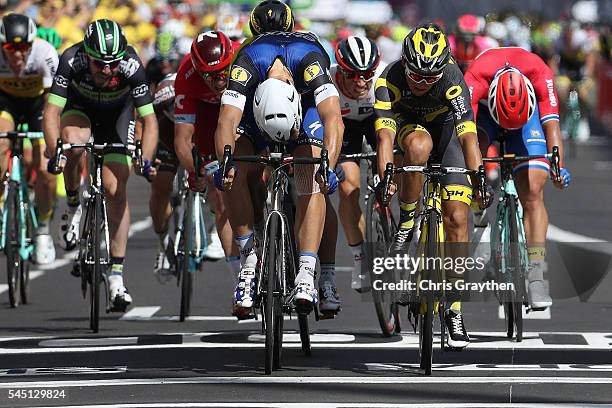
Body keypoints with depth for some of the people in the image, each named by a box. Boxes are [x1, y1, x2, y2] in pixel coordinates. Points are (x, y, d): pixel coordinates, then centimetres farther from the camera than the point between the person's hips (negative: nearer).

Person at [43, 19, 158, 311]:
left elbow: (149, 119, -32)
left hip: (117, 115, 0)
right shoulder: (71, 61, -35)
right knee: (74, 140, -35)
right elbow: (52, 112, -35)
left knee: (116, 190, -10)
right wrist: (54, 152, -49)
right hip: (79, 108, 0)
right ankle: (73, 206, -8)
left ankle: (116, 276, -4)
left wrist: (146, 161, -45)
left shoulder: (132, 67, -35)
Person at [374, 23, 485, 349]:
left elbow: (468, 136, -43)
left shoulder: (452, 78, -35)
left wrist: (479, 180, -55)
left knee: (456, 218, -11)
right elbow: (385, 135, -41)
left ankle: (454, 308, -2)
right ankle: (406, 223, -17)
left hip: (447, 128, 0)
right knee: (419, 145, -38)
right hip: (410, 125, 0)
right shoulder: (390, 79, -33)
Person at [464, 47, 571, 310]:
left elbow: (551, 124, -36)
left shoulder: (540, 73, -36)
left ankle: (536, 276, -14)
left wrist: (558, 165, -48)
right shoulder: (476, 77, -38)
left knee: (532, 193, -13)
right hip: (485, 110, 0)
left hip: (530, 112, 0)